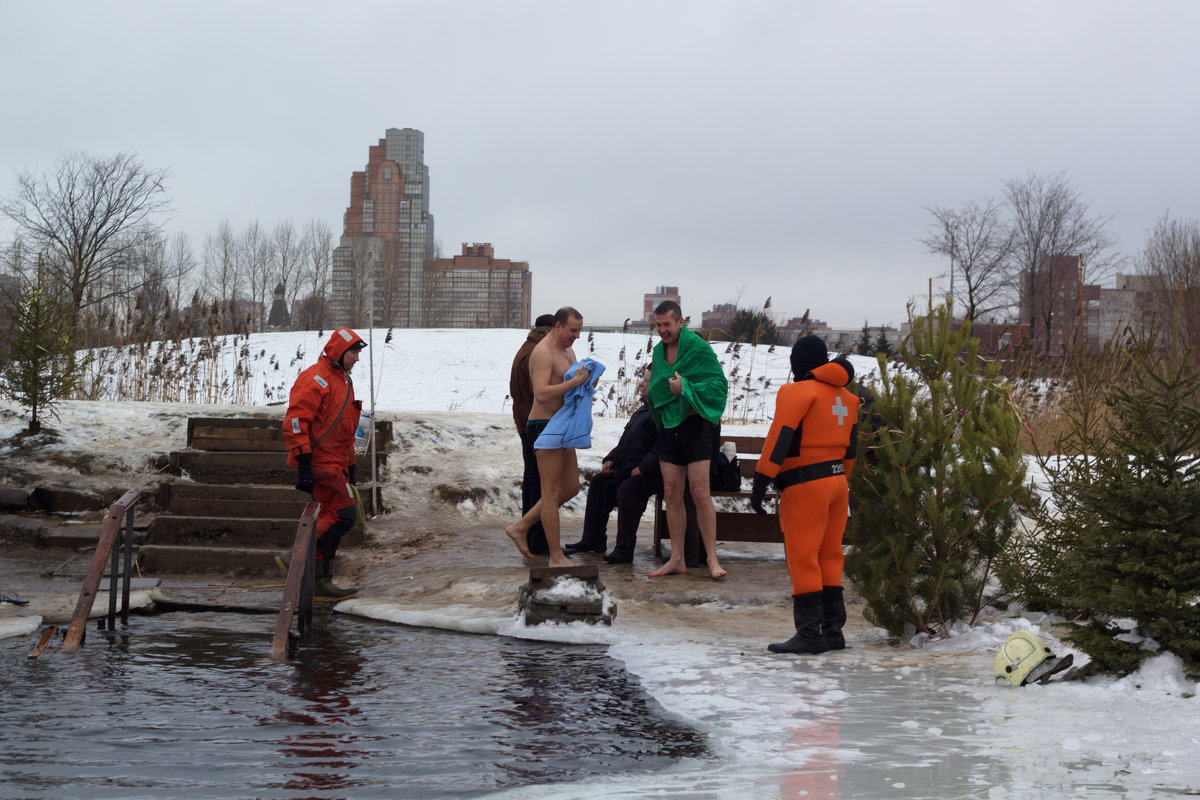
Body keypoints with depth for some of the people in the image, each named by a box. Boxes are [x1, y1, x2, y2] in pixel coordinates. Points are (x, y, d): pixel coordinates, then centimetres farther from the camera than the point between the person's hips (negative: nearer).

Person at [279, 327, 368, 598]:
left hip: (334, 464, 10)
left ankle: (321, 581, 12)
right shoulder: (315, 379, -11)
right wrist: (303, 463, -23)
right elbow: (295, 420, -18)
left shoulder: (343, 381, 21)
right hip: (320, 462, -10)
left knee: (333, 517, 8)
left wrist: (350, 467, 25)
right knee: (344, 514, -15)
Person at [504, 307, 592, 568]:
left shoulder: (568, 351, 15)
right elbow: (542, 394, -27)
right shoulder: (543, 353, -16)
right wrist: (574, 381, -29)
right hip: (545, 425, -10)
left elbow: (568, 387, 27)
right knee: (552, 492, -5)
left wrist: (586, 378, 5)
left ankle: (520, 527, 21)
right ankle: (556, 556, 1)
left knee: (571, 488, 14)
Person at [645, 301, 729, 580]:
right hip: (668, 426, 6)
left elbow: (719, 384, -14)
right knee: (671, 493, 5)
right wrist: (656, 387, 2)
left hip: (694, 424, -6)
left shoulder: (698, 347, -10)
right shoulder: (659, 351, 11)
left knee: (700, 492, -10)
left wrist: (686, 388, -23)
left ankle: (712, 558, -3)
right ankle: (677, 559, 11)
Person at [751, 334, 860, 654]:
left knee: (803, 559, -4)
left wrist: (761, 482, -16)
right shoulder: (845, 397, 13)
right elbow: (850, 445, 17)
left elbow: (779, 438, -17)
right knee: (829, 557, 14)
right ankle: (833, 630, 16)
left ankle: (809, 634, -6)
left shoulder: (798, 392, -10)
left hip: (806, 486, -8)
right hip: (837, 483, 8)